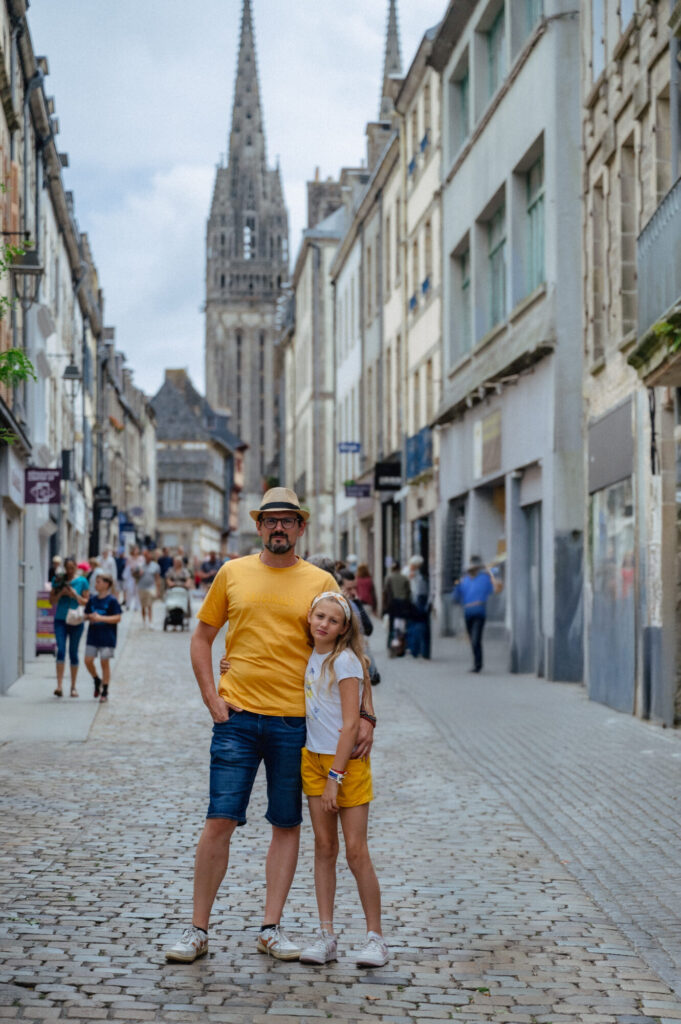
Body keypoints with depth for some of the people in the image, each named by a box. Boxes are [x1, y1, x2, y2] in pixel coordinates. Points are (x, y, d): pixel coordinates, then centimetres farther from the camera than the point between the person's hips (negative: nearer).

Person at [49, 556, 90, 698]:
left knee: (73, 653, 6)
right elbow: (52, 600, 5)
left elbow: (86, 602, 2)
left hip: (76, 621, 0)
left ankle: (73, 687, 16)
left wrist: (75, 595, -13)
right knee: (61, 650, -11)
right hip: (60, 619, 0)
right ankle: (59, 686, -15)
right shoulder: (58, 580, 5)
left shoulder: (82, 581, 2)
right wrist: (61, 593, -12)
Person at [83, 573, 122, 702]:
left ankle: (105, 691, 10)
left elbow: (117, 618, -13)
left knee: (105, 662, 0)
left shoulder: (112, 600, -8)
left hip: (107, 637, -5)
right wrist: (89, 617, -9)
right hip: (93, 635, 5)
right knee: (88, 660, -1)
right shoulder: (92, 600, 8)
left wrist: (101, 618, -21)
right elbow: (87, 615, 15)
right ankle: (97, 681, 25)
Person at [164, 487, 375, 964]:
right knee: (220, 821, -3)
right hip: (238, 716, 0)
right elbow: (202, 638, 13)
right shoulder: (233, 573, 6)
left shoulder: (321, 583, 3)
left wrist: (366, 715, -7)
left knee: (288, 825, 6)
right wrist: (212, 697, 1)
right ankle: (198, 930, 6)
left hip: (295, 720, 1)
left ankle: (272, 928, 16)